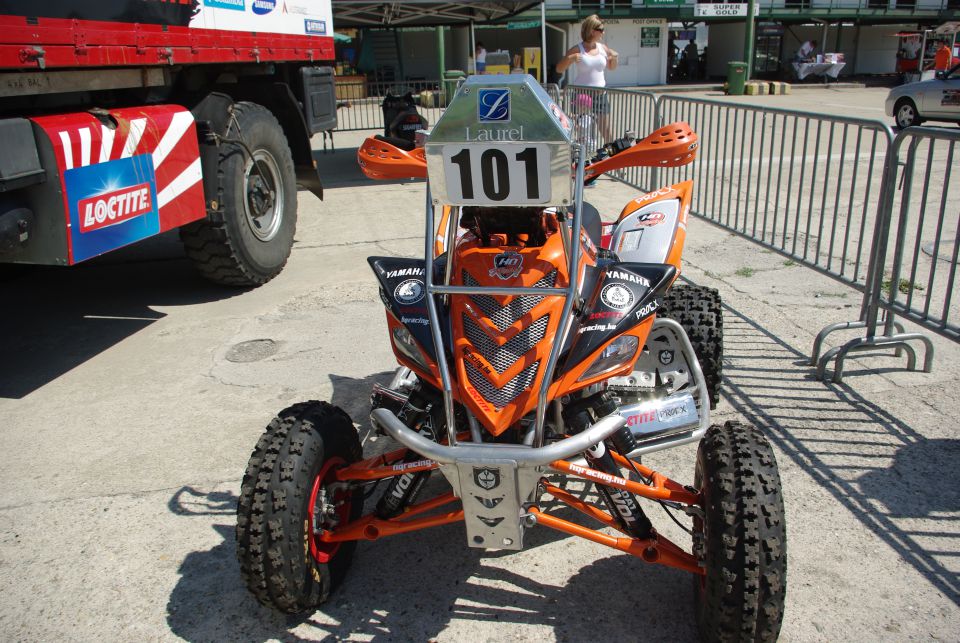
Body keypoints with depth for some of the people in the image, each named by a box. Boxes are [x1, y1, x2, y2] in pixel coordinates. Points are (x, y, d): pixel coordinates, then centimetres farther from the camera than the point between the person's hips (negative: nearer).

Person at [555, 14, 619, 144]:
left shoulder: (603, 48, 6)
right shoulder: (577, 50, -7)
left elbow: (611, 67, 21)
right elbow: (559, 69, -5)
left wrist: (614, 58, 0)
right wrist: (570, 58, -22)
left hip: (600, 94, 4)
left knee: (606, 130, 5)